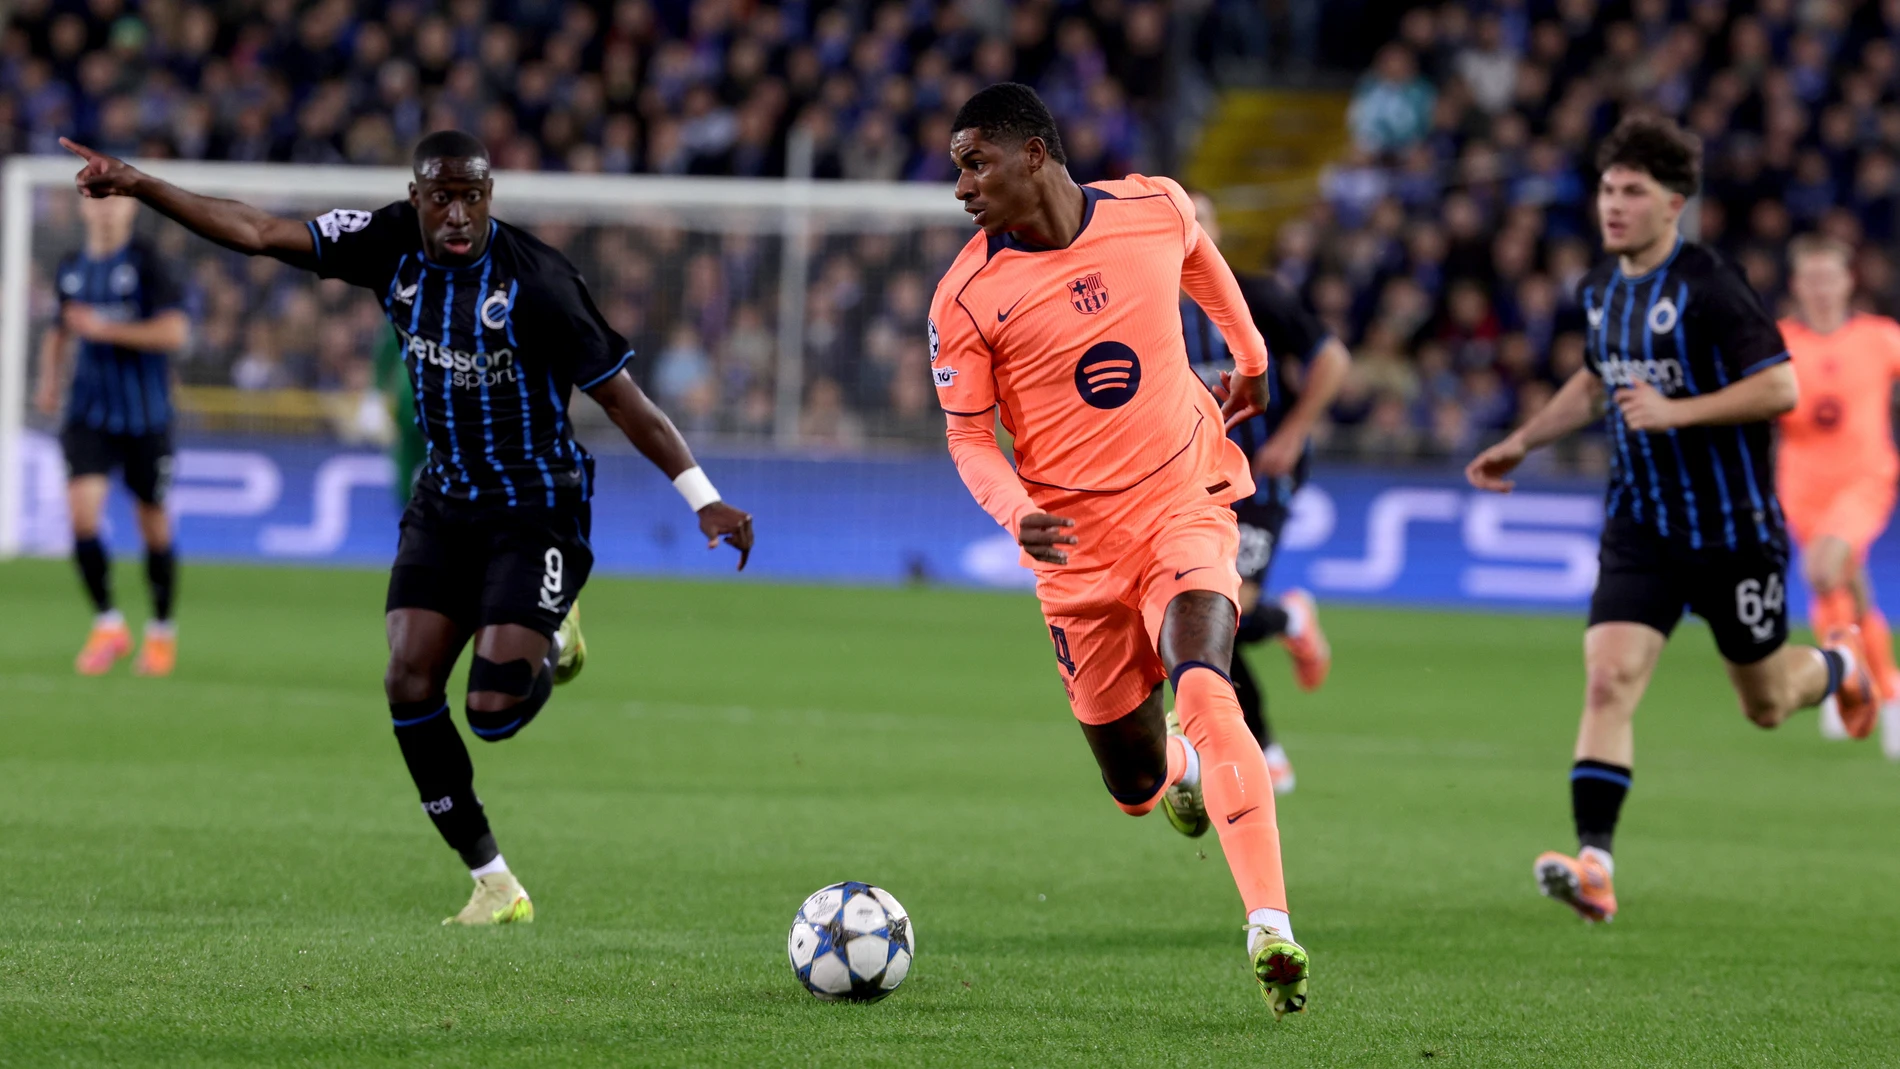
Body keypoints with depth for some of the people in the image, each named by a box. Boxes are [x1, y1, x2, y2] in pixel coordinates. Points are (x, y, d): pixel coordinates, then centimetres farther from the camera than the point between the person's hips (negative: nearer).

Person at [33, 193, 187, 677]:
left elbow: (175, 331, -18)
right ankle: (107, 624, -4)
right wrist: (50, 379, 10)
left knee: (153, 523, 7)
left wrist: (105, 329, -20)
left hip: (145, 417, -3)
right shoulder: (71, 270, 7)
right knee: (82, 508, -16)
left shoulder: (146, 264, -8)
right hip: (89, 414, 3)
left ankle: (162, 631, 25)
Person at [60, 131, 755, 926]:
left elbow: (621, 397, -19)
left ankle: (550, 647, 22)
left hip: (534, 510, -5)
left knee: (493, 713, -17)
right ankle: (493, 884, 3)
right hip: (446, 499, 5)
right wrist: (138, 185, -11)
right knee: (409, 684, -9)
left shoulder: (533, 281, -22)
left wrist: (703, 498, -22)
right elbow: (260, 233, -5)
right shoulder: (391, 244, -7)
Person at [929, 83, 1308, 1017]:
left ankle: (1270, 930, -32)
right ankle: (1180, 768, 47)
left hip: (1185, 505, -1)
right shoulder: (967, 297, -10)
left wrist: (1250, 354, 34)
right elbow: (967, 433, -3)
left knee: (1203, 695, -28)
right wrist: (1017, 514, -23)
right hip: (1077, 545, 1)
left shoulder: (1155, 208, -5)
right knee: (1136, 786, 7)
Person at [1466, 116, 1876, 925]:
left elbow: (1780, 387, -21)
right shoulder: (1599, 290, 6)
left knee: (1765, 705, 11)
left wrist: (1677, 410, -26)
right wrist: (1523, 442, 19)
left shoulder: (1708, 288, -17)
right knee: (1608, 678, -15)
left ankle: (1840, 665, 47)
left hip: (1732, 530, -5)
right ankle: (1594, 865, -21)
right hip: (1641, 529, 5)